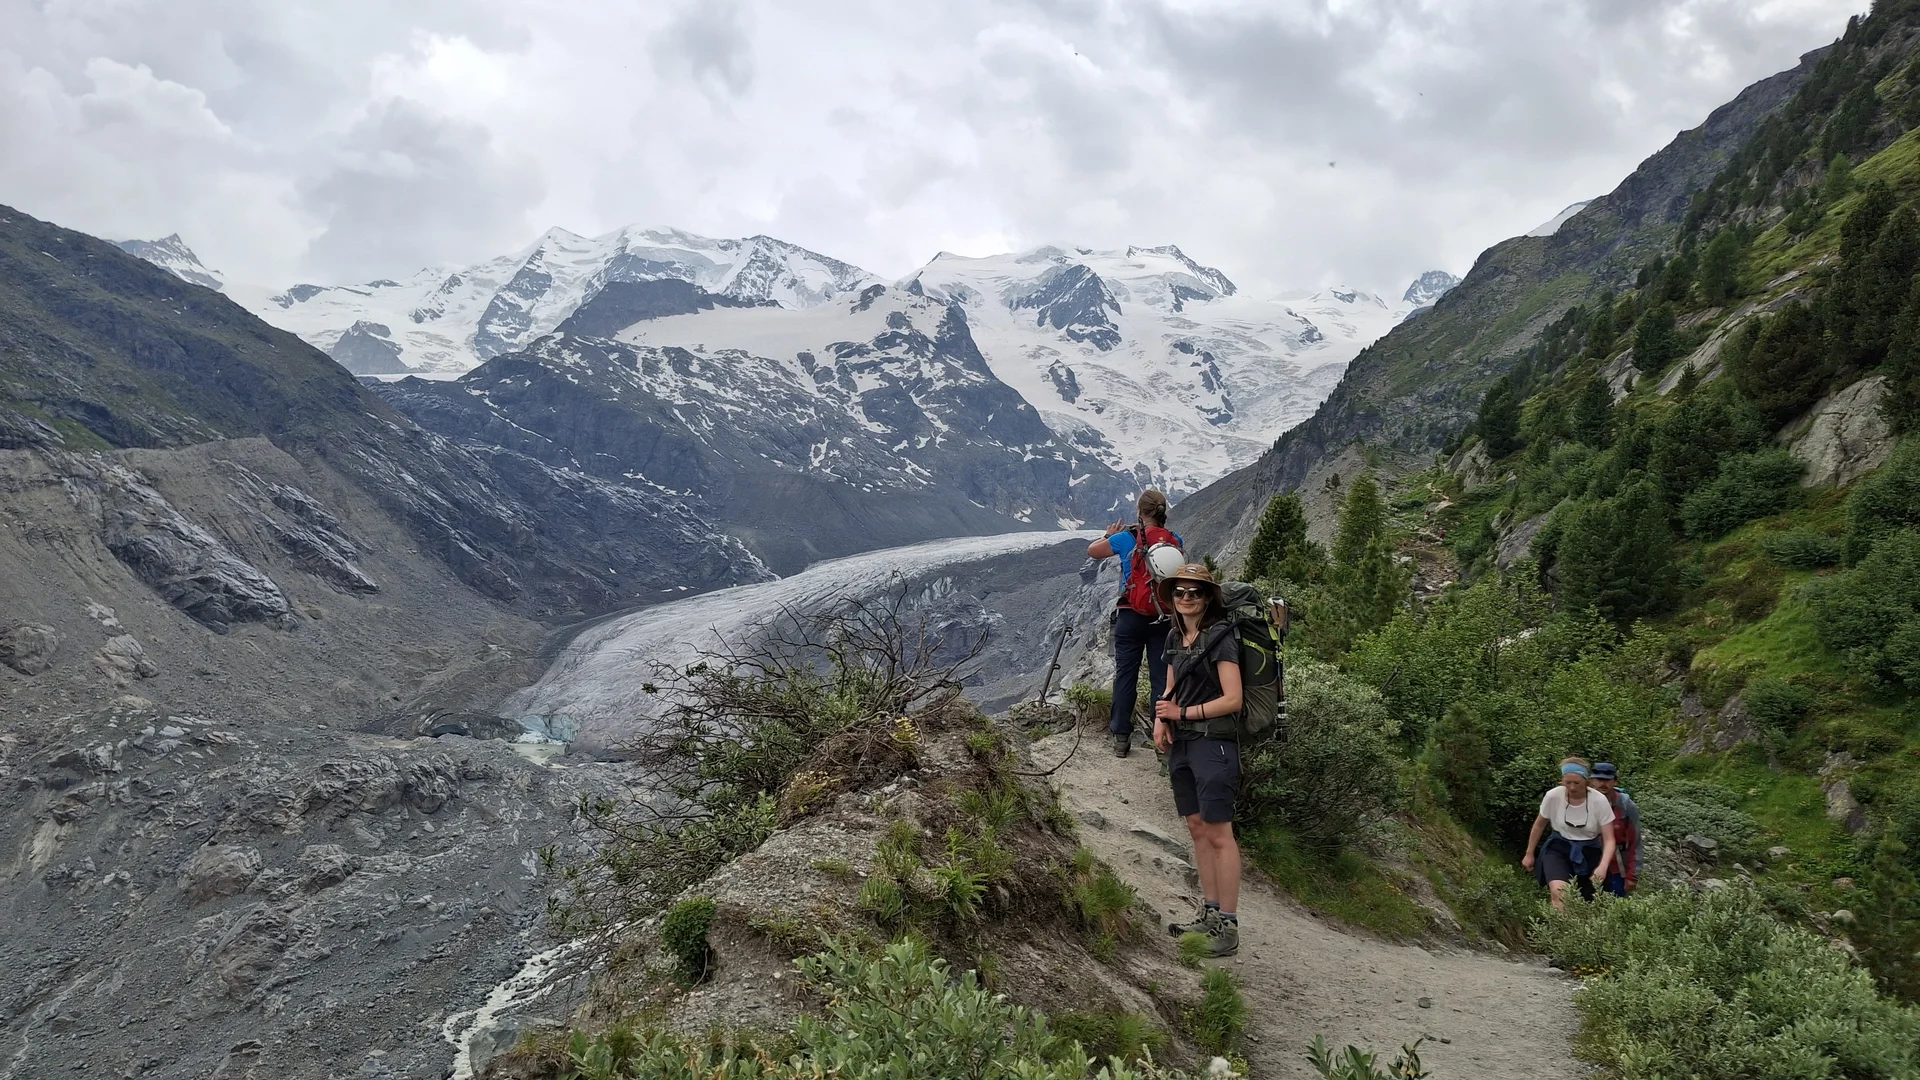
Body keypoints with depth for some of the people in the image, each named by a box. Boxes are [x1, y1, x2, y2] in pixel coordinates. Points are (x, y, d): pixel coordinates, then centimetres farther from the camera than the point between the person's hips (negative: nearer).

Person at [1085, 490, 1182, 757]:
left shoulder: (1126, 539, -10)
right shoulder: (1175, 540, -3)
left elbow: (1092, 551, 4)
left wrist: (1109, 535, 23)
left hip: (1131, 617, -2)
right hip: (1165, 618, 2)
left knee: (1125, 675, 8)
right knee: (1162, 677, 7)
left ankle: (1121, 736, 11)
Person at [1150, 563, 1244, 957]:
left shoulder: (1221, 637, -11)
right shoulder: (1175, 637, 12)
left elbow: (1232, 699, -14)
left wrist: (1185, 713, -15)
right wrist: (1160, 720, 1)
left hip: (1213, 743, -8)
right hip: (1181, 744, 8)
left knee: (1219, 833, -5)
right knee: (1196, 828, 11)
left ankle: (1228, 926, 0)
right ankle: (1209, 913, 20)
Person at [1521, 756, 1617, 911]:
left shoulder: (1599, 801, -18)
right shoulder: (1553, 796, -15)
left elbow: (1609, 839, -14)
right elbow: (1540, 825, 3)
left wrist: (1603, 866, -31)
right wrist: (1529, 854, 11)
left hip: (1588, 852, 1)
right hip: (1559, 848, -1)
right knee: (1558, 892, -29)